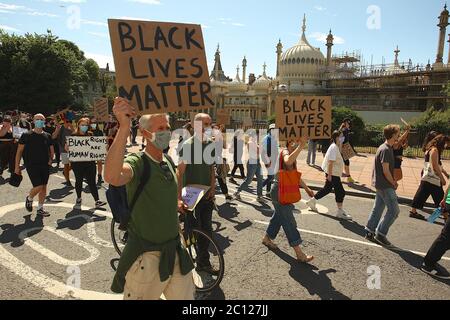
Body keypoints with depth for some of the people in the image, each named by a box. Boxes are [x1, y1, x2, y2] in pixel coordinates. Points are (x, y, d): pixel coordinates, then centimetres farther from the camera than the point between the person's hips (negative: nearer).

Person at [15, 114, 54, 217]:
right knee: (38, 186, -13)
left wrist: (50, 159, -1)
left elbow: (51, 150, 17)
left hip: (45, 166, 4)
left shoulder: (47, 136, 7)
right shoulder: (26, 135, -3)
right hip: (32, 165, -4)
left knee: (44, 187, 7)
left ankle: (40, 209, 21)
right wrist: (17, 166, -4)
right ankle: (29, 199, 20)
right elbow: (19, 151, -1)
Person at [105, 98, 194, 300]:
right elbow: (112, 177, -43)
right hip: (146, 256, -7)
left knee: (185, 296, 19)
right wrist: (124, 126, -49)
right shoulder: (136, 163, -18)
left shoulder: (168, 162, 6)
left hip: (175, 251, 7)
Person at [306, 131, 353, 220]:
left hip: (334, 173, 10)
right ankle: (340, 212, 4)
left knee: (327, 189, 18)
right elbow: (330, 162, -23)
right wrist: (329, 175, -24)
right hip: (333, 174, -10)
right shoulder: (334, 147, -18)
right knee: (340, 192, -5)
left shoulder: (336, 147, 13)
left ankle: (312, 201, 28)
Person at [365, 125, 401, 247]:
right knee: (394, 210, -3)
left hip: (381, 184, 10)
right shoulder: (385, 150, -19)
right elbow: (385, 170, -20)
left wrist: (393, 181, 8)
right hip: (385, 185, -10)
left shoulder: (388, 148, 12)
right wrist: (393, 183, -8)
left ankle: (369, 232, 22)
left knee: (378, 208, 14)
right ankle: (381, 234, 5)